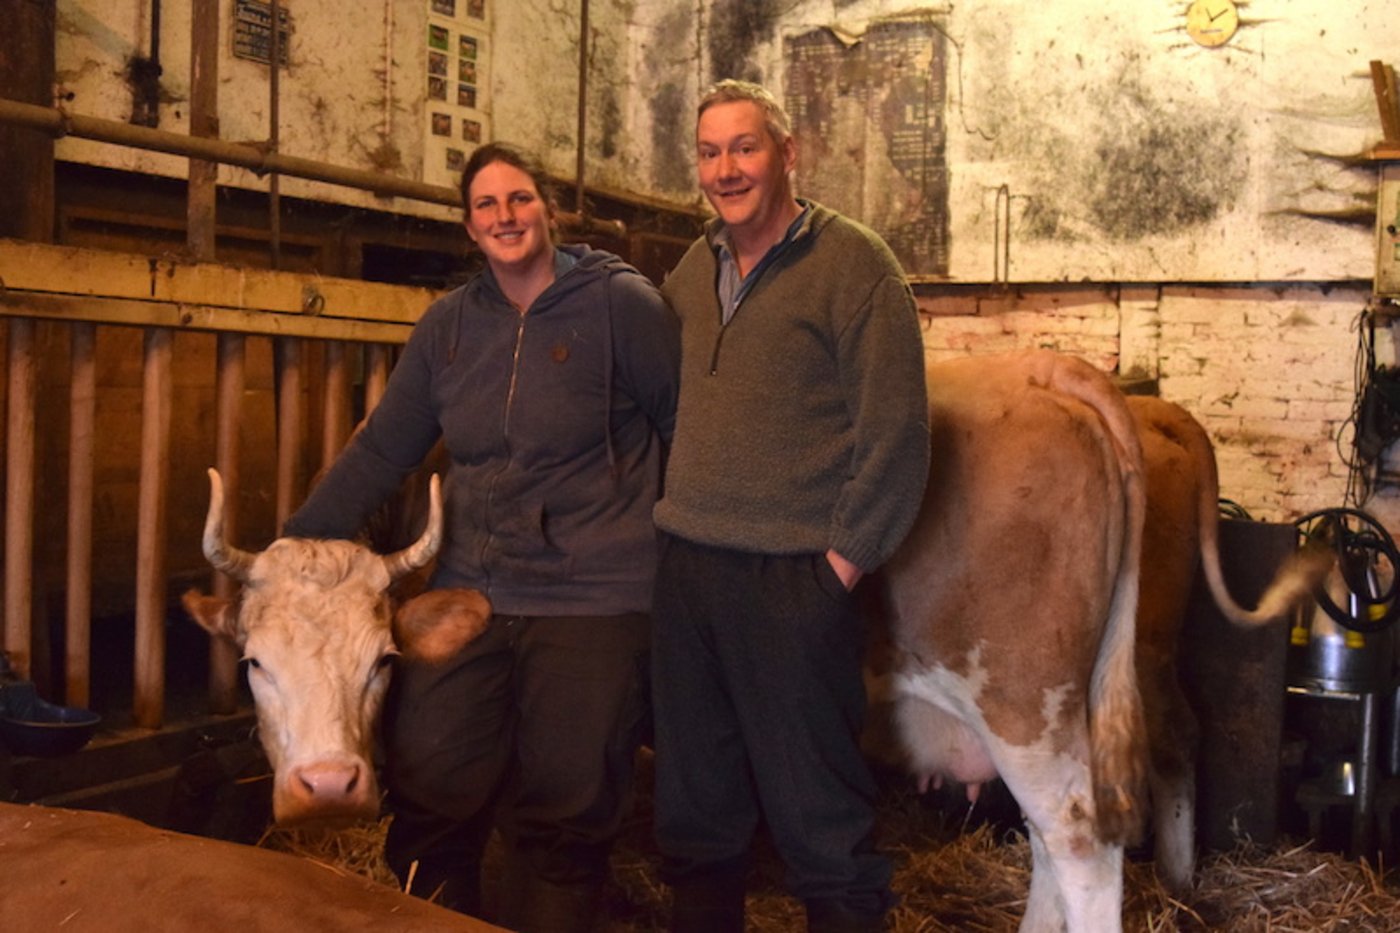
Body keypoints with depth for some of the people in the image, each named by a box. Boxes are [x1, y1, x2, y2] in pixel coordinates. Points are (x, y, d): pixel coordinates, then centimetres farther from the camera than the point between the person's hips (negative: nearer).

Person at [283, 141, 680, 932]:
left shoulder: (620, 303, -4)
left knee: (563, 820, 4)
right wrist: (294, 548, 6)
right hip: (469, 595, 4)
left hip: (593, 605, -4)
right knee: (426, 804, 5)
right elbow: (382, 450, 10)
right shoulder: (450, 324, 9)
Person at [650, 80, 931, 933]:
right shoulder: (694, 270, 13)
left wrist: (845, 557, -13)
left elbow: (896, 427, -10)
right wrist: (665, 518, 15)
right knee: (697, 802, 15)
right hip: (684, 567, 6)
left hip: (792, 581, -6)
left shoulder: (853, 262, -5)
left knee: (818, 812, 2)